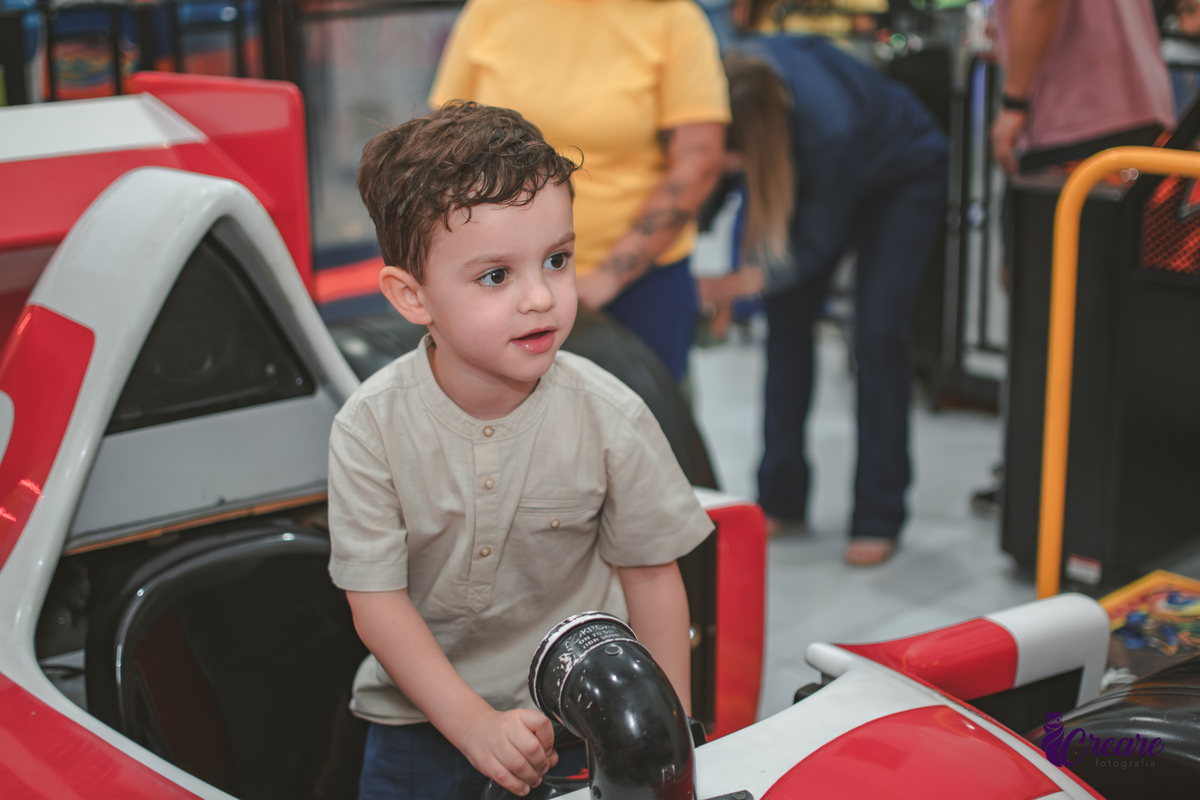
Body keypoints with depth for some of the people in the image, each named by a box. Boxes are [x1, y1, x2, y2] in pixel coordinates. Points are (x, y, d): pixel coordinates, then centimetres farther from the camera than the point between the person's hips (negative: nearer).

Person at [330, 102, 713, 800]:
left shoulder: (611, 419, -18)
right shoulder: (371, 428, -19)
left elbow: (651, 572, -7)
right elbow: (377, 603, -15)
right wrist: (473, 723, -24)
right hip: (422, 705, 0)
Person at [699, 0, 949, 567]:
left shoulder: (827, 125, -44)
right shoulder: (734, 81, -31)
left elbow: (820, 239, -28)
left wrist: (739, 283, -32)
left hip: (904, 178, -5)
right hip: (814, 174, 5)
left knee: (879, 331, -13)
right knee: (787, 316, -4)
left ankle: (878, 519, -5)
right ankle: (781, 498, 7)